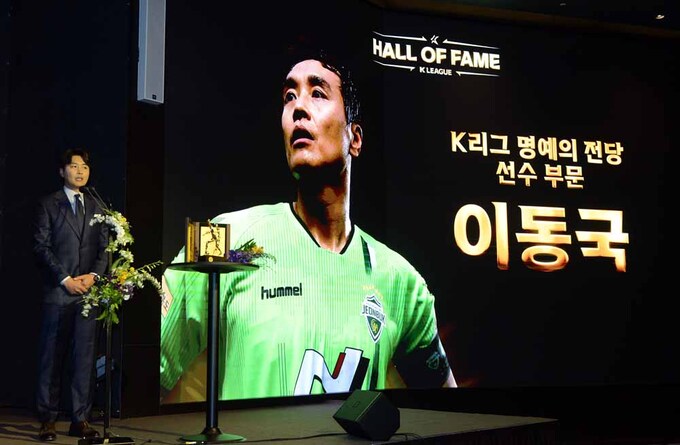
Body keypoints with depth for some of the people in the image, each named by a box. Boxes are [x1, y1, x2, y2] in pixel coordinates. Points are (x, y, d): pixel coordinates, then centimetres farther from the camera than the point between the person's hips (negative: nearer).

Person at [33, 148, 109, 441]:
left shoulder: (96, 208, 16)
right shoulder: (48, 205, 5)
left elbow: (104, 248, 13)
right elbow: (41, 246, -2)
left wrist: (94, 275, -5)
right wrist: (66, 279, -11)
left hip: (88, 290, 3)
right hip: (58, 291, -3)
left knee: (85, 356, 2)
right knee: (52, 357, 0)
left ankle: (80, 420, 6)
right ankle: (48, 419, 7)